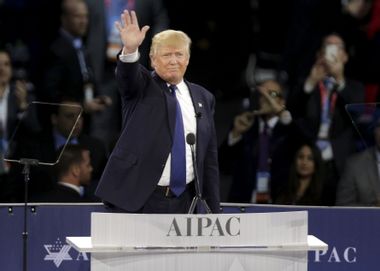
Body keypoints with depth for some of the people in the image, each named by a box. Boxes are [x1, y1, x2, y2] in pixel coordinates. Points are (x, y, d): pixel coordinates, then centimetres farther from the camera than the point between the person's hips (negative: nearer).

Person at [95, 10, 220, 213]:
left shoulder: (203, 98, 13)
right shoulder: (141, 87, 5)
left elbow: (210, 157, 14)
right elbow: (127, 75, -19)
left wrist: (213, 210, 10)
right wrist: (130, 50, -42)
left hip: (184, 202, 3)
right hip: (138, 200, -3)